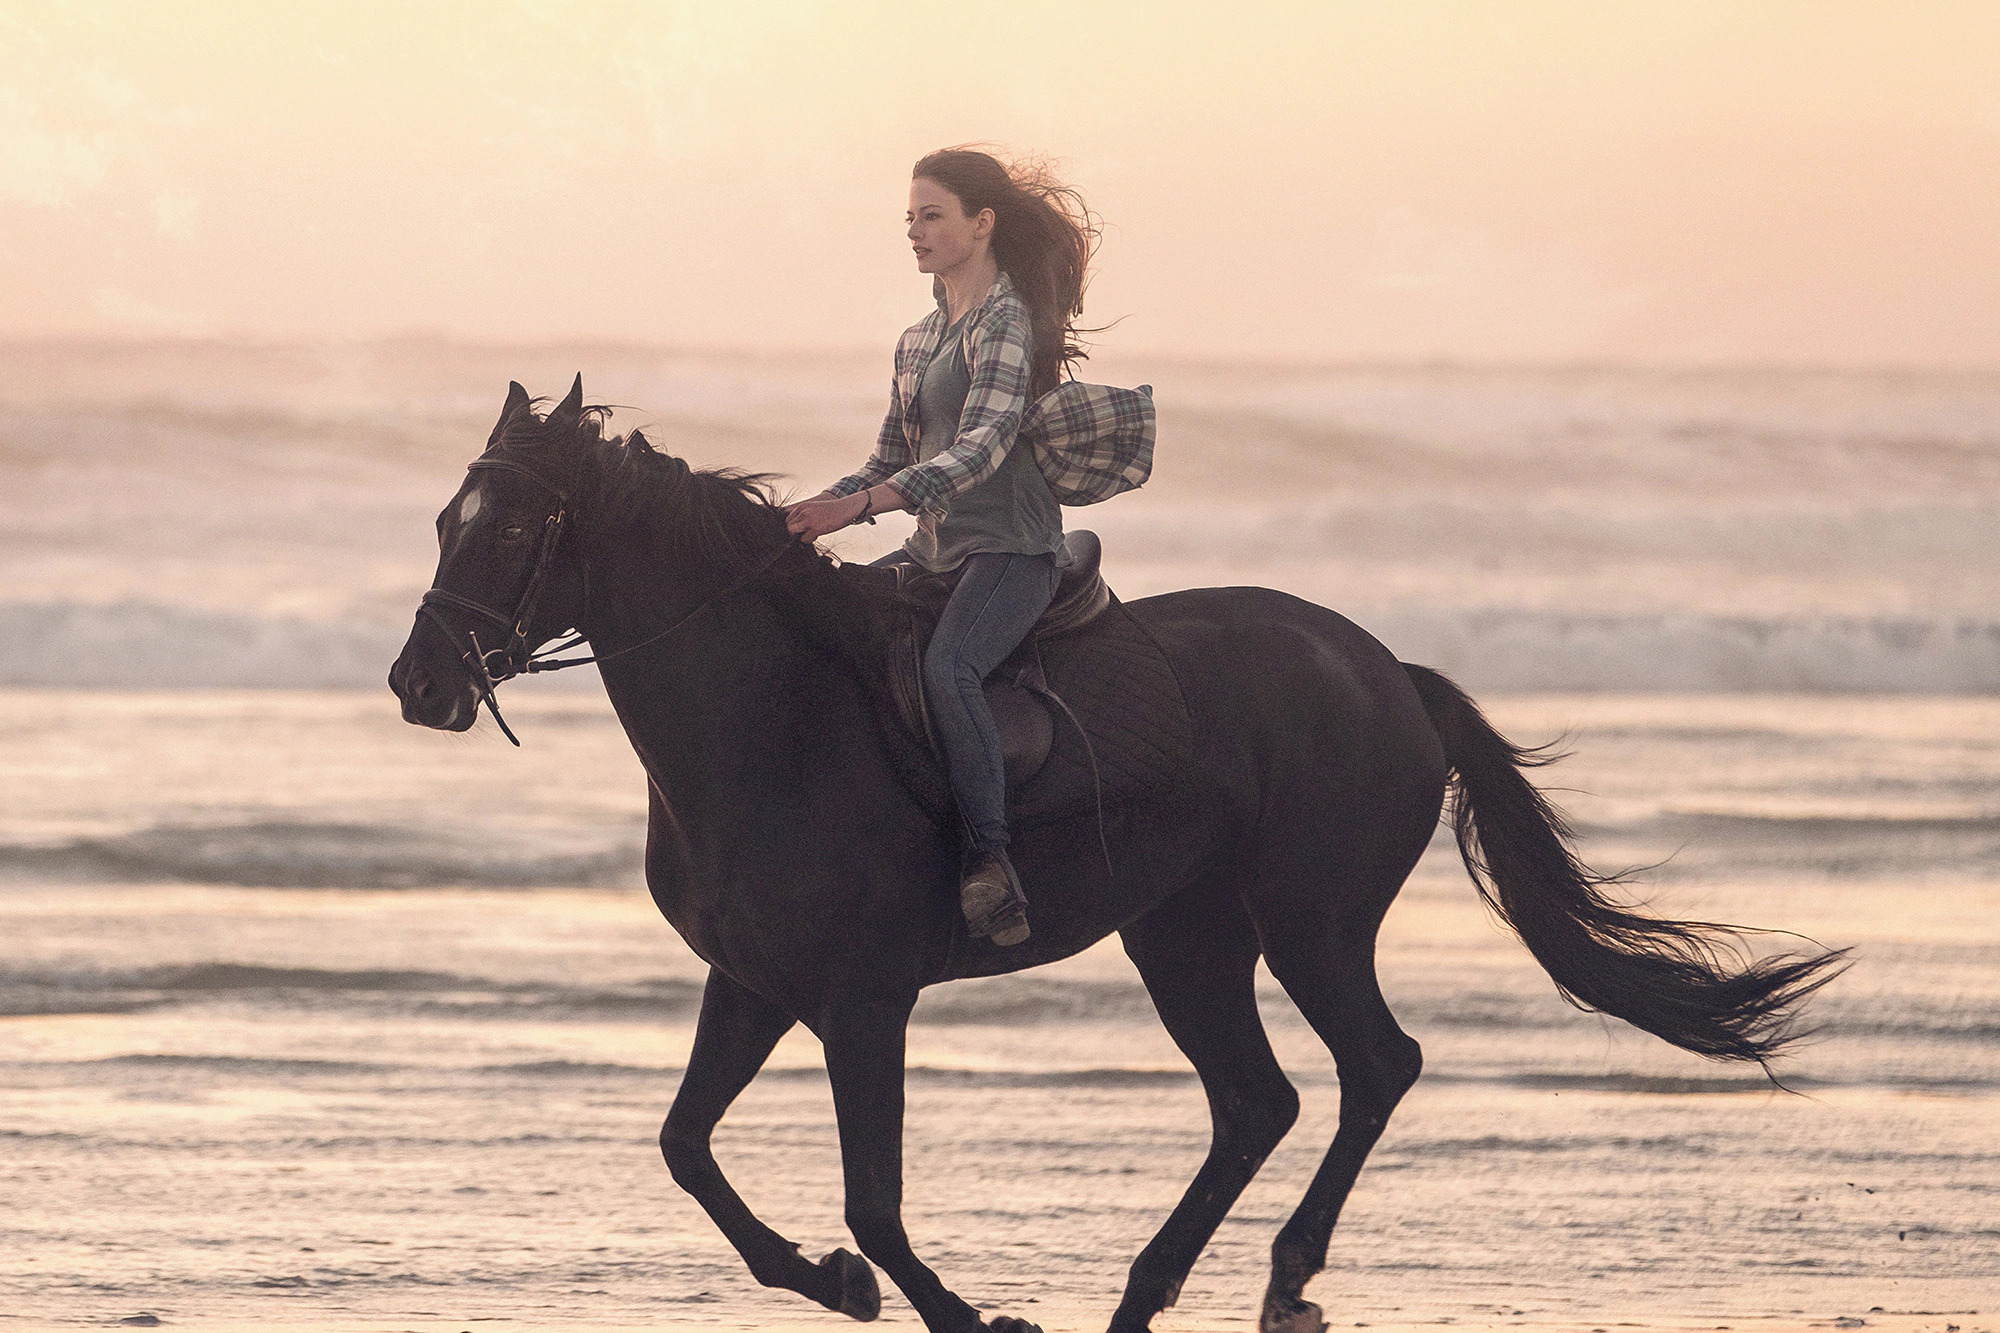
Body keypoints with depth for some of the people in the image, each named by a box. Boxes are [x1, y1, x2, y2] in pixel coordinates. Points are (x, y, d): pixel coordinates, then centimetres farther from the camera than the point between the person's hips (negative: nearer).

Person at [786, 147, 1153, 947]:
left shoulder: (1005, 321, -10)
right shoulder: (919, 341, 18)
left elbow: (982, 445, -23)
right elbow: (892, 460, 23)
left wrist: (861, 503, -33)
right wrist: (817, 512, 3)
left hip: (1011, 549, -9)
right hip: (935, 551, 9)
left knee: (946, 666, -35)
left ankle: (990, 860, -36)